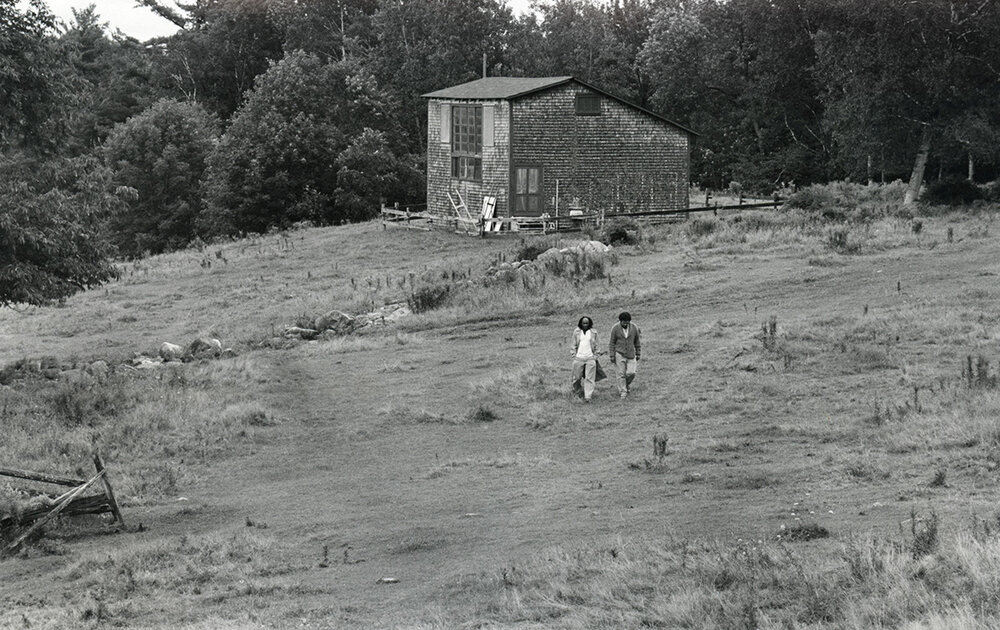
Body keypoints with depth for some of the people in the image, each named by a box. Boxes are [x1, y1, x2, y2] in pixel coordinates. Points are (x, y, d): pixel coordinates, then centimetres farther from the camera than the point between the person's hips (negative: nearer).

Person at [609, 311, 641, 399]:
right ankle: (622, 391, 7)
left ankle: (626, 385, 22)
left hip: (630, 354, 2)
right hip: (619, 354, -2)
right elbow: (612, 343, -2)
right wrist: (612, 356, -6)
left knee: (631, 373, -7)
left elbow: (637, 341, 9)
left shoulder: (634, 328, -2)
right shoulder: (615, 328, -7)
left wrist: (638, 354, 12)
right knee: (620, 374, -3)